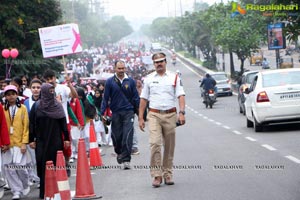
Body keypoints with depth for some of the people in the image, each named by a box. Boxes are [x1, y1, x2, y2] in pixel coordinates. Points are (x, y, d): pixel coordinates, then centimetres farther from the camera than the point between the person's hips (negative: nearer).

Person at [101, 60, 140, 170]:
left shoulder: (130, 81, 5)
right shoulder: (110, 82, 2)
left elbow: (136, 98, 9)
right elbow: (105, 98, 4)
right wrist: (102, 113, -1)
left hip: (128, 112, 0)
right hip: (115, 112, 1)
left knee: (127, 136, -10)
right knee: (116, 136, 5)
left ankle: (126, 160, -9)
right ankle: (119, 153, 34)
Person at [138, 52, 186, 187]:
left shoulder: (174, 77, 6)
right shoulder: (149, 79, 9)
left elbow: (181, 96, 0)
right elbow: (143, 99, 12)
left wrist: (181, 113, -15)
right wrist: (140, 118, 6)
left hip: (170, 115, 1)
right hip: (154, 115, -1)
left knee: (169, 146, 6)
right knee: (155, 143, -15)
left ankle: (167, 174, 17)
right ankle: (156, 175, -13)